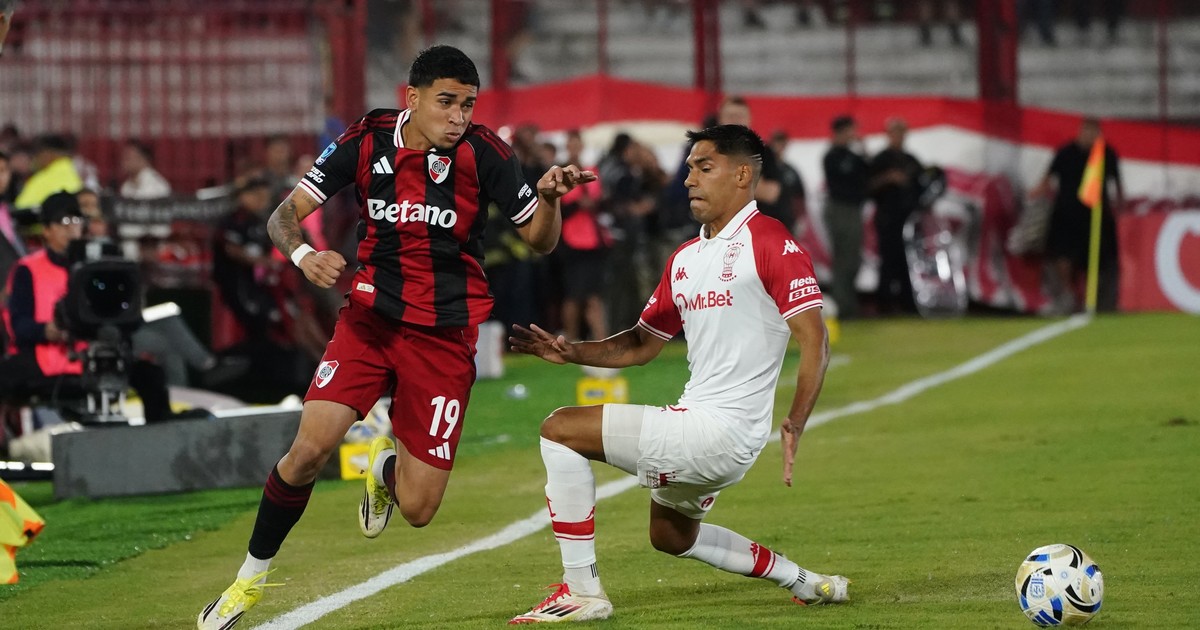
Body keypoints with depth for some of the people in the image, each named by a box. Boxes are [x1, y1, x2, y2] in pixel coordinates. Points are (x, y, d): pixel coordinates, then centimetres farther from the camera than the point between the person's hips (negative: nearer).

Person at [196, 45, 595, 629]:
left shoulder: (483, 152, -9)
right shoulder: (367, 140, -5)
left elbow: (539, 239, -3)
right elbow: (286, 213, -3)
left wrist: (548, 197, -25)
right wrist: (303, 254, -24)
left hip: (444, 335, 0)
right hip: (370, 316, 1)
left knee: (417, 510, -5)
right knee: (310, 449, -20)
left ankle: (388, 466, 34)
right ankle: (249, 582, 0)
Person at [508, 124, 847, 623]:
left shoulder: (769, 242, -12)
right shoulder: (685, 259, 15)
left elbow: (814, 341, -15)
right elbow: (641, 345, 21)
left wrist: (794, 426, -26)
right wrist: (569, 352, 4)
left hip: (719, 432, -10)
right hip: (697, 425, 10)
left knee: (560, 431, -13)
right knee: (671, 536, 31)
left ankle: (581, 591, -9)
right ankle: (803, 582, 38)